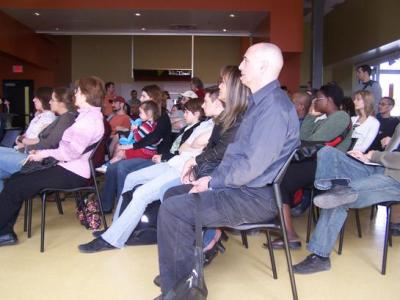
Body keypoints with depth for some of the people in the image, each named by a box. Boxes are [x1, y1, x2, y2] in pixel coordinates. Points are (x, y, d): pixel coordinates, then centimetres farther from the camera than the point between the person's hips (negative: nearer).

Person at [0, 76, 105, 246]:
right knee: (15, 178, 7)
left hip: (72, 174, -10)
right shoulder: (88, 115, 15)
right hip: (67, 167, 10)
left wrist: (45, 154, -11)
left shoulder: (91, 119, -17)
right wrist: (43, 152, 9)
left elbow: (72, 151, -23)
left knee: (14, 187, -12)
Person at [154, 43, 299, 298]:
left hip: (257, 197, -11)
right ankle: (184, 275, 19)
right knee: (173, 194, 13)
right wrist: (213, 177, 8)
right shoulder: (261, 101, 16)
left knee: (172, 209, -17)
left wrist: (213, 183, -13)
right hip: (243, 186, 11)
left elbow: (253, 165, -26)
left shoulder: (274, 105, -20)